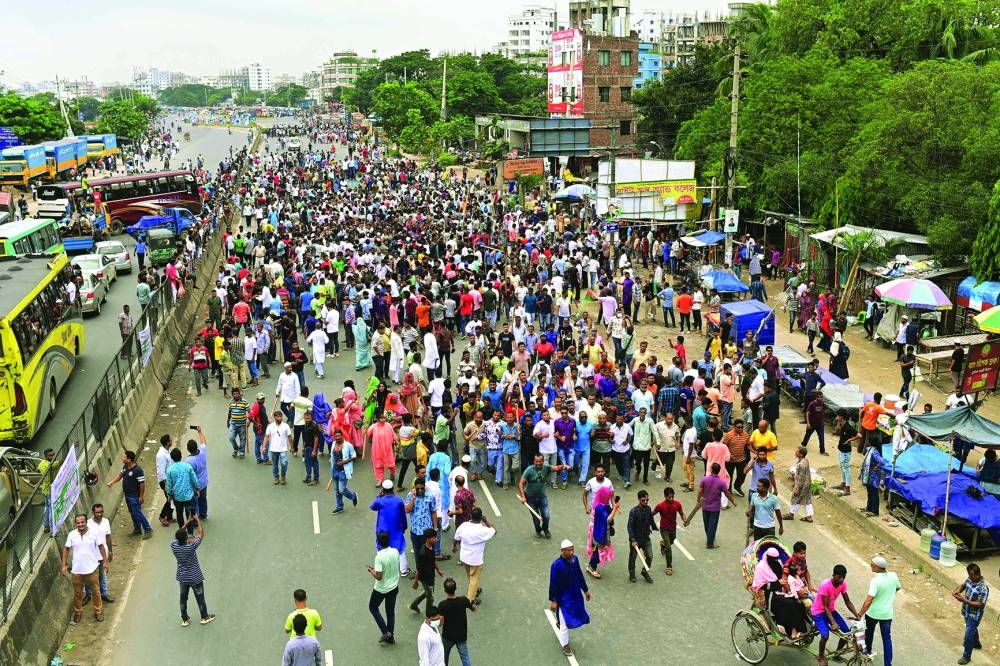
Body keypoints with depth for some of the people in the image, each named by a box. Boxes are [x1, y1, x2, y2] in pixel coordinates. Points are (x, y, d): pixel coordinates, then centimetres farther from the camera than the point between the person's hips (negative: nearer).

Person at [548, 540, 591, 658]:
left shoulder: (575, 559, -9)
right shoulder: (556, 565, -26)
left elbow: (579, 575, 7)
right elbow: (553, 584, -18)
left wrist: (585, 590, 15)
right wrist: (553, 601, -14)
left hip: (576, 594, 6)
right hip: (563, 597, -6)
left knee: (580, 616, 22)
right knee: (565, 623, 6)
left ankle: (560, 623, 49)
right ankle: (565, 645, 28)